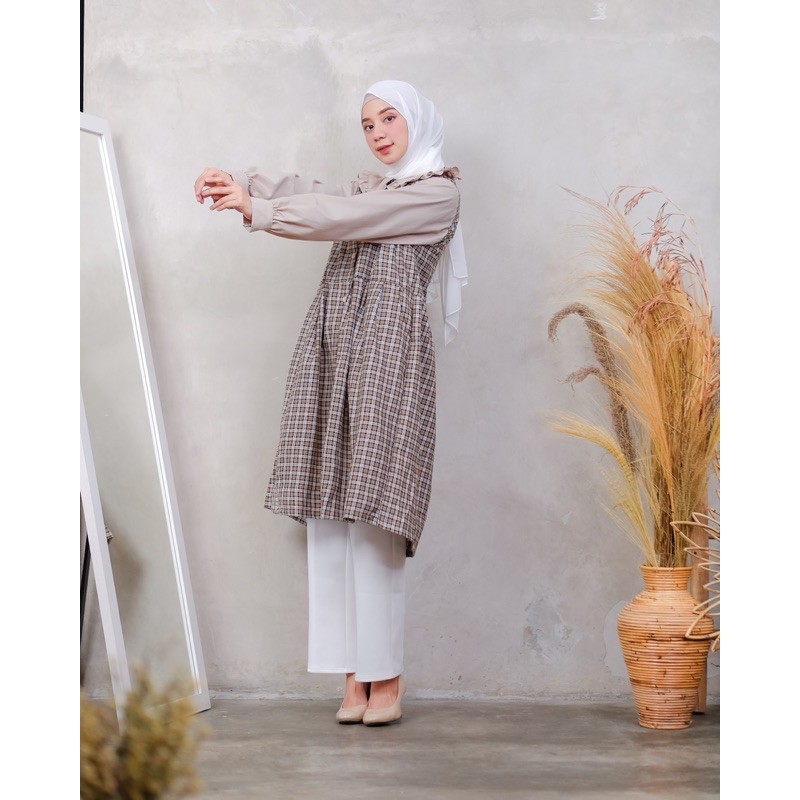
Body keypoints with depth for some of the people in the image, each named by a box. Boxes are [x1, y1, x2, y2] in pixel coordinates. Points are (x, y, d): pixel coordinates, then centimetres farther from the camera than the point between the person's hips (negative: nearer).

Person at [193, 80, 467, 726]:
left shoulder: (438, 193, 2)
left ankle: (386, 676, -6)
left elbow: (343, 216, -7)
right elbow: (302, 191, 11)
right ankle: (355, 674, 0)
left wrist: (254, 210, -6)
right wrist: (236, 182, -6)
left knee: (371, 516, -11)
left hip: (387, 353, -7)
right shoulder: (370, 188, 26)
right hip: (330, 354, 7)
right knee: (329, 514, -2)